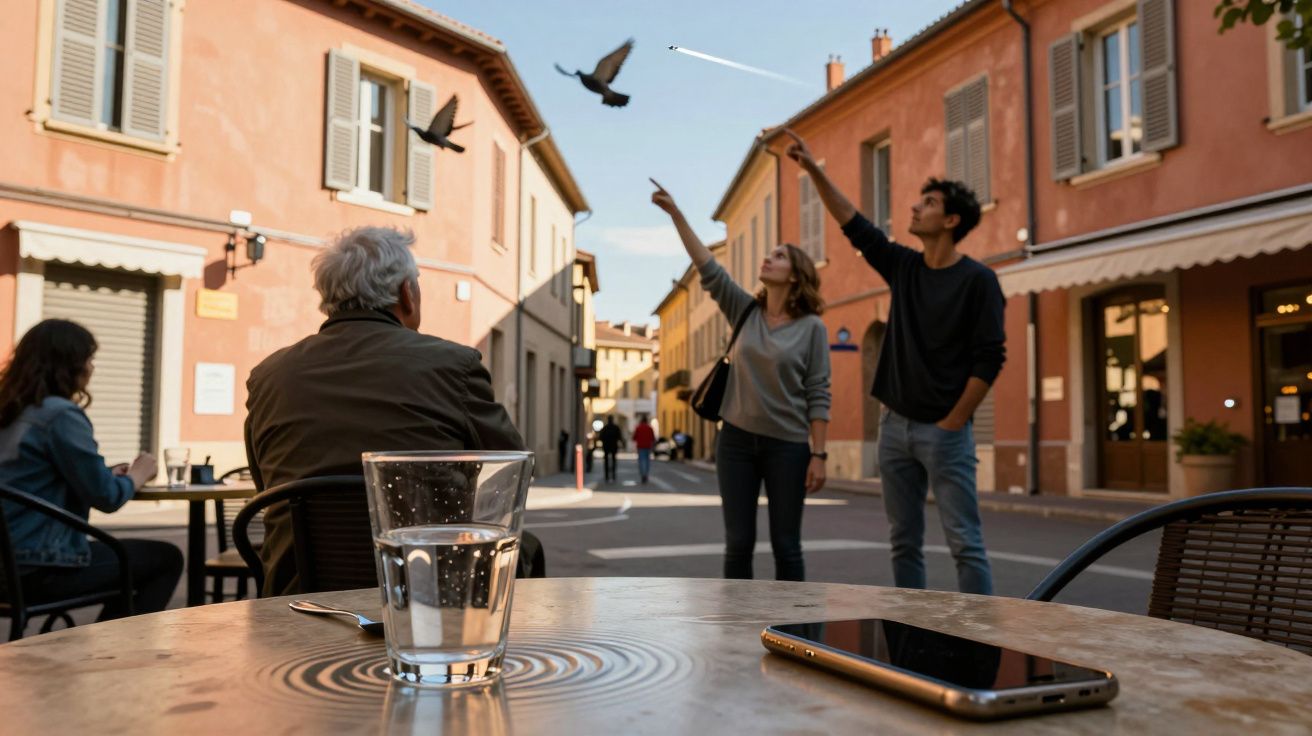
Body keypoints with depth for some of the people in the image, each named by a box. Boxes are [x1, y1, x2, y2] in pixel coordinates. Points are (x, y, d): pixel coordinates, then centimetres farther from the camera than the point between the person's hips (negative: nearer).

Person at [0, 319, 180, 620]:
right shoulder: (62, 415, -17)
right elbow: (106, 496, -16)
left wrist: (108, 473, 8)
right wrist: (136, 476, 3)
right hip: (41, 566, -9)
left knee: (131, 556, 27)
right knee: (167, 559, 5)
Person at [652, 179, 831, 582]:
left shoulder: (812, 327, -4)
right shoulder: (746, 311, 5)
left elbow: (818, 395, -6)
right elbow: (708, 268, -4)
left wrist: (818, 454, -11)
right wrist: (675, 213, -10)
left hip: (787, 446, -3)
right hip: (737, 441, 3)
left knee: (785, 545, 4)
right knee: (738, 543, 6)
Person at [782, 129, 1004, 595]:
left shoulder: (977, 280, -7)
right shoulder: (904, 267, 9)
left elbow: (989, 359, -11)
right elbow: (854, 224, 9)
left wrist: (951, 424, -12)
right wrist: (813, 169, 3)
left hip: (944, 430, -6)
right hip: (895, 425, 6)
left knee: (965, 542, -4)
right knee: (904, 541, 9)